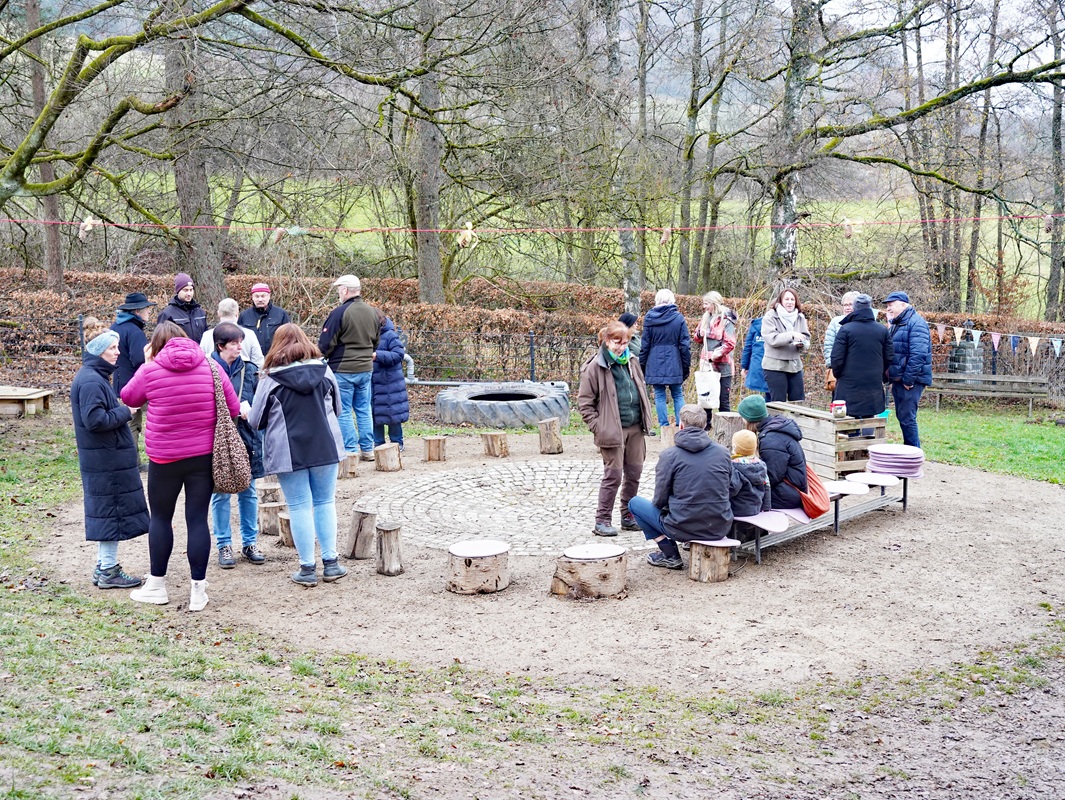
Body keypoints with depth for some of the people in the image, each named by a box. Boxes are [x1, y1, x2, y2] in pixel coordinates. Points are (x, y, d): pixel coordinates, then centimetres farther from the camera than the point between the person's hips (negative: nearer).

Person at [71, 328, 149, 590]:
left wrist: (121, 408, 6)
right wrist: (125, 412, -15)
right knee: (111, 512, -3)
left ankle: (103, 567, 23)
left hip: (105, 458, 11)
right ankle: (108, 571, 4)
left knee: (105, 513, 15)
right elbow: (95, 420, -25)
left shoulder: (96, 377, 15)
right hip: (107, 459, -11)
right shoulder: (91, 381, -18)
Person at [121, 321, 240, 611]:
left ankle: (156, 586, 23)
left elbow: (129, 397, 12)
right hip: (204, 456, 2)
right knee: (198, 519, 5)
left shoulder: (150, 371, -7)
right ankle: (198, 590, 8)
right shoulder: (210, 367, -2)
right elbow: (234, 409, 4)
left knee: (161, 517, 14)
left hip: (164, 459, -1)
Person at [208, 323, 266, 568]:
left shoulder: (249, 370, 4)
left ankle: (250, 542, 23)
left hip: (246, 438, 4)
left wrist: (248, 409, -17)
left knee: (248, 492, 12)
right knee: (220, 494, 6)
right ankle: (224, 545, 17)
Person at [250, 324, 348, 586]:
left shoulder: (271, 378, -8)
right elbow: (337, 408, 14)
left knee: (300, 507, 3)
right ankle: (331, 564, 13)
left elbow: (256, 421, -2)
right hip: (325, 446, 3)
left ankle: (308, 569, 6)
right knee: (325, 503, 12)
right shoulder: (324, 371, 1)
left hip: (288, 452, -2)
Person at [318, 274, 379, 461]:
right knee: (364, 410, 13)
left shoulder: (340, 312, -15)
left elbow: (325, 344, -12)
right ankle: (367, 449, 15)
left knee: (343, 412, 1)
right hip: (366, 369, 6)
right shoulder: (373, 312, 7)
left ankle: (350, 451, 1)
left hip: (343, 370, -6)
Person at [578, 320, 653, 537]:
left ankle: (628, 516, 24)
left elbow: (642, 390, 23)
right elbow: (584, 401, -6)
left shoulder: (632, 362, 11)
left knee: (634, 472, 11)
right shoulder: (594, 367, -9)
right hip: (612, 430, -6)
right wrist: (597, 426, -12)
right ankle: (602, 521, 6)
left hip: (635, 428, 6)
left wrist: (646, 417, 14)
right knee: (613, 475, -4)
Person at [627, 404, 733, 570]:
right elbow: (728, 489, 13)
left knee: (635, 503, 18)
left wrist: (655, 501, 19)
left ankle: (670, 556, 11)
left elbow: (660, 501, -5)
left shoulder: (669, 455, -9)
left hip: (684, 529, -5)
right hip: (721, 529, 5)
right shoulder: (723, 452, 2)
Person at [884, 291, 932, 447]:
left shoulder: (916, 323, -13)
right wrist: (890, 377, 14)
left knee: (907, 418, -8)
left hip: (910, 381, -10)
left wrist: (909, 380, -21)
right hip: (898, 380, 10)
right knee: (902, 417, 13)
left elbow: (918, 355, -21)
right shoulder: (896, 324, 17)